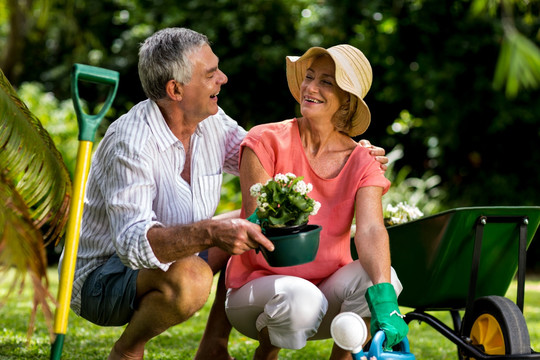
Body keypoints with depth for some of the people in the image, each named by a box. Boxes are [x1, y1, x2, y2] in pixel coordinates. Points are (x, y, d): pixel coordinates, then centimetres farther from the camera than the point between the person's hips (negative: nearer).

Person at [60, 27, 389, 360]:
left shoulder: (211, 123, -4)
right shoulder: (129, 143, -29)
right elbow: (132, 243, -39)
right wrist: (212, 231, -52)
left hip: (168, 257, 9)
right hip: (101, 277, -9)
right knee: (191, 279, -36)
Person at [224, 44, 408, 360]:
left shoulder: (362, 165, -1)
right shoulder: (266, 142, -7)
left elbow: (371, 230, -19)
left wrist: (384, 300, -37)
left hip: (326, 290, 2)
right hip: (260, 283, -2)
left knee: (376, 277, -29)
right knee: (301, 300, -36)